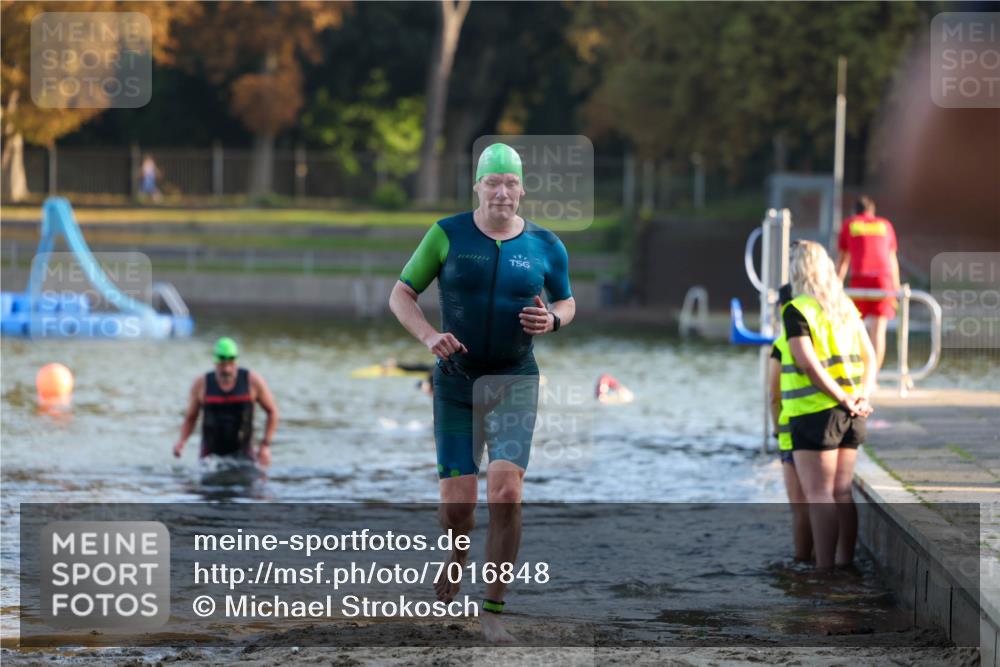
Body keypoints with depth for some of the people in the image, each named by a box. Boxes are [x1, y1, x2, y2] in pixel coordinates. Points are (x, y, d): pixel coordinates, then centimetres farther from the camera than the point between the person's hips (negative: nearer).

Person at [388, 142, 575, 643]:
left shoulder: (545, 247, -1)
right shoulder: (448, 235, -5)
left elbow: (567, 303, 15)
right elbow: (400, 295, 0)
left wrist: (552, 320, -9)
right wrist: (428, 336, -18)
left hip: (514, 380, 0)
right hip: (456, 380, 0)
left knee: (506, 492, -17)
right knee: (457, 504, -3)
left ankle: (493, 610, -6)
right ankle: (456, 558, 31)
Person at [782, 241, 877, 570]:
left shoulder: (797, 311, -11)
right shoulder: (846, 307, 12)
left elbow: (809, 364, -20)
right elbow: (869, 358, 10)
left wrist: (844, 400, -16)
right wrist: (862, 396, -2)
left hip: (815, 413, -7)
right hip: (849, 418, 7)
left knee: (819, 495, -6)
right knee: (842, 493, 11)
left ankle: (824, 571, -8)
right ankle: (845, 564, 13)